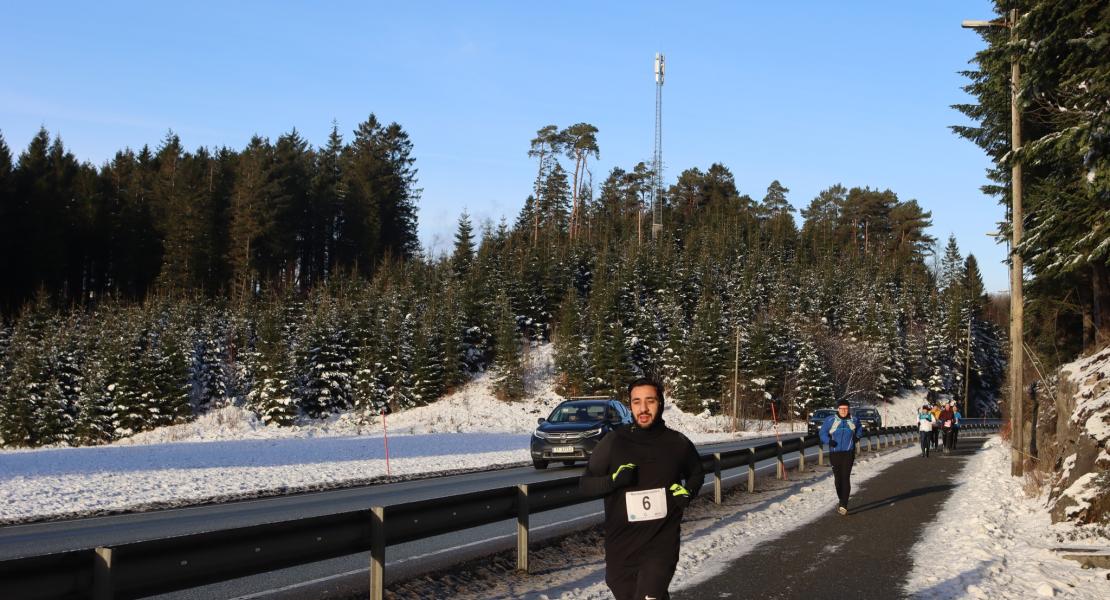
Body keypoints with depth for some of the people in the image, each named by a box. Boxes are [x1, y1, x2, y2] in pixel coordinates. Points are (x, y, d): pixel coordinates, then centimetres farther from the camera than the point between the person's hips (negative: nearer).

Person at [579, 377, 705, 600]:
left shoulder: (678, 443, 0)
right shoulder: (614, 442, -3)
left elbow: (697, 474, 20)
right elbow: (585, 484, 2)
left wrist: (687, 491, -1)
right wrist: (613, 480, -16)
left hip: (661, 546, -2)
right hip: (620, 547, 2)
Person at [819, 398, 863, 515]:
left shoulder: (854, 420, 4)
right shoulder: (830, 420, -2)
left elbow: (860, 430, 23)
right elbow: (823, 432, 4)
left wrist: (857, 437, 3)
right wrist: (829, 441, -15)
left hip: (848, 453, -1)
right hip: (834, 453, 1)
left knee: (845, 478, -13)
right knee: (837, 478, 10)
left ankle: (843, 505, -17)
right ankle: (842, 500, 30)